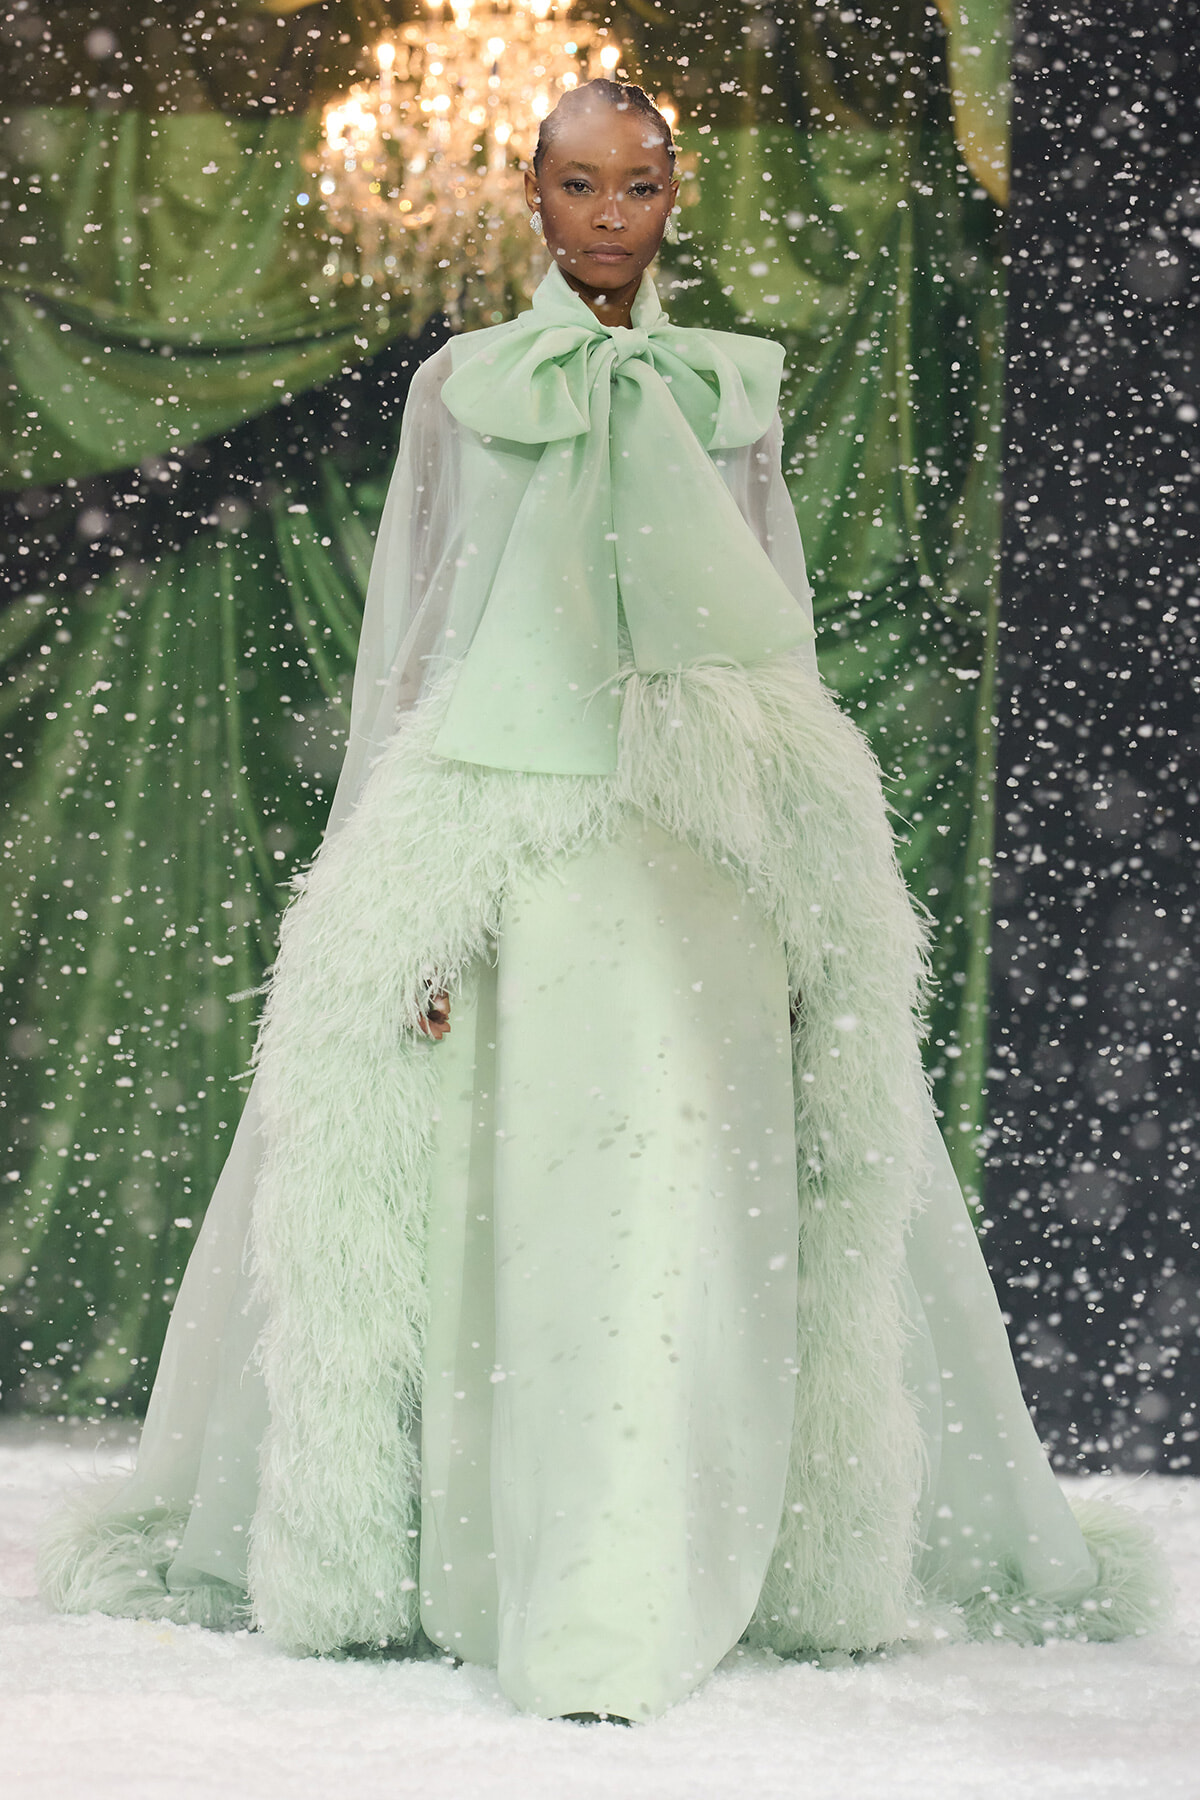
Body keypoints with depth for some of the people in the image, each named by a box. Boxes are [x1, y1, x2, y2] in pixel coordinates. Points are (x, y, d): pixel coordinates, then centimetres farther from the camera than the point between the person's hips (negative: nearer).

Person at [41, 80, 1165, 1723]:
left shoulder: (730, 396, 13)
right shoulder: (461, 388, 9)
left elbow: (779, 647, 15)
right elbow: (409, 643, 7)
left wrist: (817, 870, 9)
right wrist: (397, 898, -1)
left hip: (693, 849, 1)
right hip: (502, 833, -1)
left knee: (682, 1198, -9)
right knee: (491, 1207, -3)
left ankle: (623, 1615, -8)